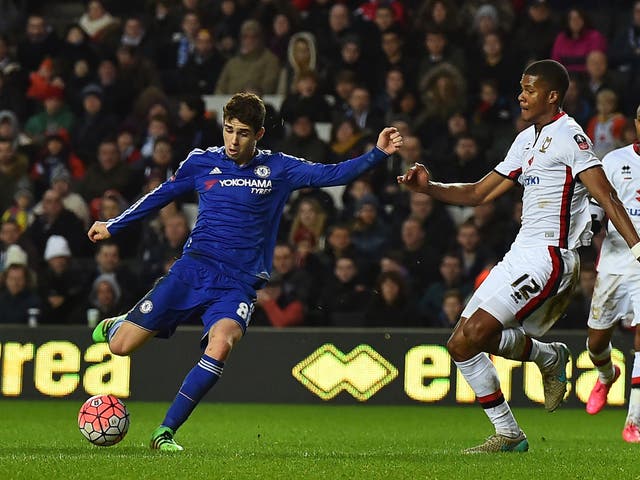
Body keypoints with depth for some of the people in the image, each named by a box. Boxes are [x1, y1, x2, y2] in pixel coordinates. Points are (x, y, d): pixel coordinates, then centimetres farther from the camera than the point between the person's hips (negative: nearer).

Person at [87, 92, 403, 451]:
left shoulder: (278, 169, 5)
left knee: (221, 344, -32)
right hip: (194, 269, 1)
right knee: (122, 347, -6)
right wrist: (113, 227, 28)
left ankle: (166, 431, -22)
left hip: (239, 283, -1)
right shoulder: (202, 162, 8)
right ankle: (115, 325, 36)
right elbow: (162, 195, 21)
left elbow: (332, 175, 2)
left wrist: (377, 154, -12)